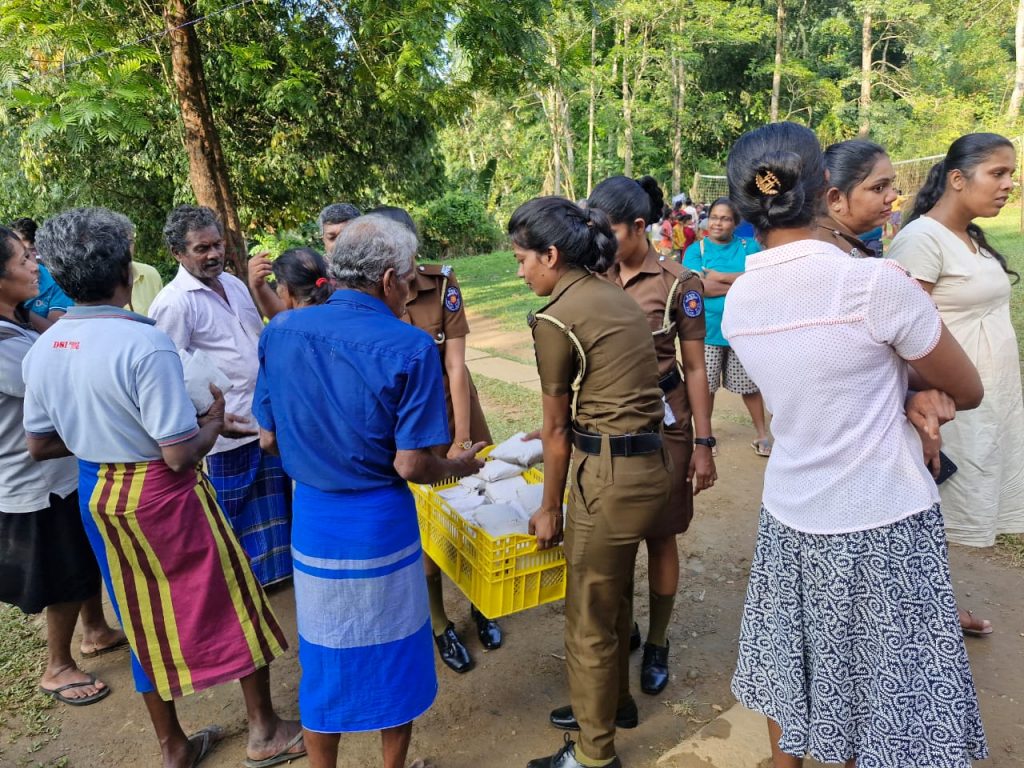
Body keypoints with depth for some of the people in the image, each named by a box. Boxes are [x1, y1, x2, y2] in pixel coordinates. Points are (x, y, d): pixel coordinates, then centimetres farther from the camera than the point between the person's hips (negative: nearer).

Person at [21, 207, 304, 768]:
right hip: (163, 496, -7)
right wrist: (215, 421, -6)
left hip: (96, 495, 7)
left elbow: (40, 446, 7)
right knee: (229, 601, 13)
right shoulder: (145, 344, -25)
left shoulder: (41, 350, -2)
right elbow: (180, 455, -25)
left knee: (145, 620, 20)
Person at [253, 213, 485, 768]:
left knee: (323, 660, 21)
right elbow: (410, 466, -18)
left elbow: (269, 439, 3)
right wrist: (458, 467, 1)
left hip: (312, 520, 4)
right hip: (380, 525, -4)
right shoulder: (408, 347, -18)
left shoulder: (279, 332, -3)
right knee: (393, 659, 18)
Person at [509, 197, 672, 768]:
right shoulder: (612, 294, 10)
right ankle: (615, 701, 49)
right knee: (615, 596, 27)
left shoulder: (556, 318, -15)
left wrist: (550, 509, 4)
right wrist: (563, 427, 33)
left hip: (612, 474, -9)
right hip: (652, 462, 9)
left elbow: (557, 428, -7)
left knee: (589, 622, 11)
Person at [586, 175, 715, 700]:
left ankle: (657, 642, 28)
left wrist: (703, 444, -7)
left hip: (661, 422, -3)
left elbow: (695, 368, -5)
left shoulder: (677, 283, -8)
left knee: (659, 537, 9)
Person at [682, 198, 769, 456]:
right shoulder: (696, 249, -2)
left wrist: (718, 276, -15)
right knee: (706, 385, 10)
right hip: (707, 330, 0)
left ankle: (761, 433, 27)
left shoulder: (749, 246, 2)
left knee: (749, 384, 11)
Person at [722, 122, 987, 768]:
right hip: (881, 526, -5)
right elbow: (969, 392, -4)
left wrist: (908, 399, -5)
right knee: (881, 689, 16)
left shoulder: (737, 301, -4)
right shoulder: (878, 283, -20)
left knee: (790, 665, 23)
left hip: (790, 516, 5)